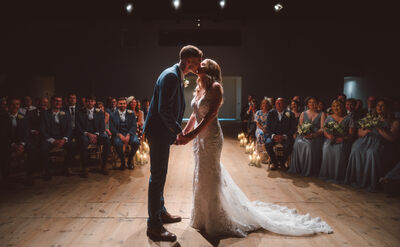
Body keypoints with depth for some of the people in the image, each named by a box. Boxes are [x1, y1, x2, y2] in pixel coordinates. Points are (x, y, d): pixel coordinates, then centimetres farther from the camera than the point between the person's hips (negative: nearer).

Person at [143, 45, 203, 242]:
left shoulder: (176, 76, 14)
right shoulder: (171, 76, -19)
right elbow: (163, 110, -26)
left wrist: (175, 131, 15)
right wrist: (178, 131, -17)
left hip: (163, 132, 11)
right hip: (159, 132, -11)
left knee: (159, 175, 20)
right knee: (158, 177, -5)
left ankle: (160, 212, 35)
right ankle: (154, 226, 5)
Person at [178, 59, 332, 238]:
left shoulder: (215, 87, -13)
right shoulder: (199, 88, 11)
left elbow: (211, 115, -22)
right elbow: (195, 115, 12)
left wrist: (192, 134, -27)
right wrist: (184, 133, 4)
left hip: (211, 137, -8)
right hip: (200, 138, 8)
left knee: (210, 178, 1)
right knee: (202, 176, 17)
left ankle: (216, 222, 18)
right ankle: (204, 217, 35)